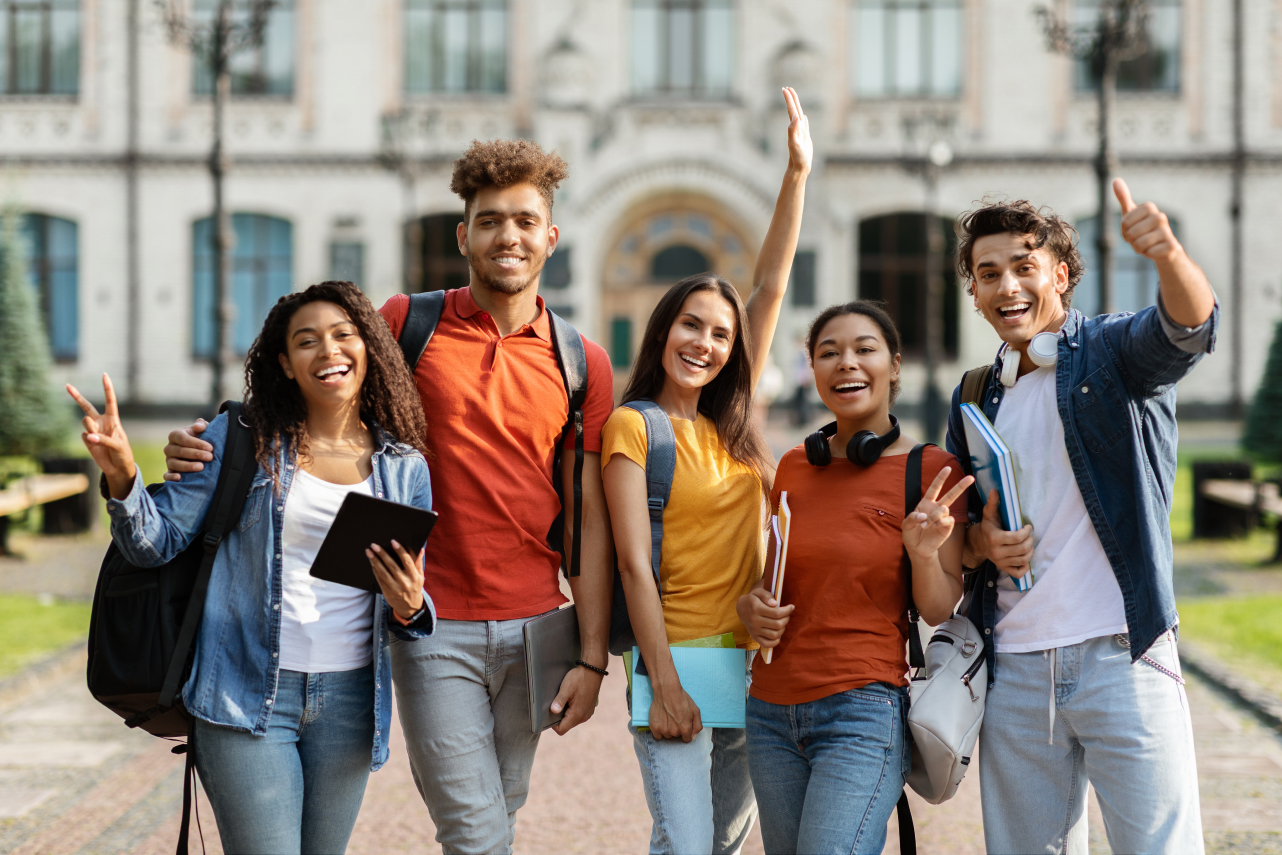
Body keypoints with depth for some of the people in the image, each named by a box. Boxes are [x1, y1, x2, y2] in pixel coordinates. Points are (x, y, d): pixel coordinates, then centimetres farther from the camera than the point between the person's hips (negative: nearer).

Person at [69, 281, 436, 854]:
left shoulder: (405, 467, 7)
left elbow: (414, 604, 11)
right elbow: (158, 543, -2)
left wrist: (408, 608, -12)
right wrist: (122, 478, -20)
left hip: (348, 701, 3)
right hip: (246, 696, -3)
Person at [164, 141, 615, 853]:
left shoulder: (582, 363, 4)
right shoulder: (409, 324, 0)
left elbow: (589, 521, 4)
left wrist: (593, 657, 0)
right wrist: (213, 446, -13)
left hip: (533, 630, 2)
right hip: (433, 627, -2)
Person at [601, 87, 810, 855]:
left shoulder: (732, 425, 11)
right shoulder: (633, 426, -5)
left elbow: (771, 287, 8)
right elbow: (634, 561, -11)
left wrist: (799, 172, 5)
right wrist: (663, 685, -17)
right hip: (677, 655, -6)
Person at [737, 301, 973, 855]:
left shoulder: (930, 470, -3)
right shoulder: (794, 467, 10)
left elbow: (941, 612, -2)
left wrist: (924, 554, -21)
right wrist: (751, 606, 0)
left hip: (863, 711, -5)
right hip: (772, 713, 5)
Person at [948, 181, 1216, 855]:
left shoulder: (1113, 352, 0)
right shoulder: (974, 400, 16)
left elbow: (1188, 328, -22)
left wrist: (1168, 254, -44)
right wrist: (981, 541, -2)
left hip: (1122, 656, -5)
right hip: (1013, 672, 5)